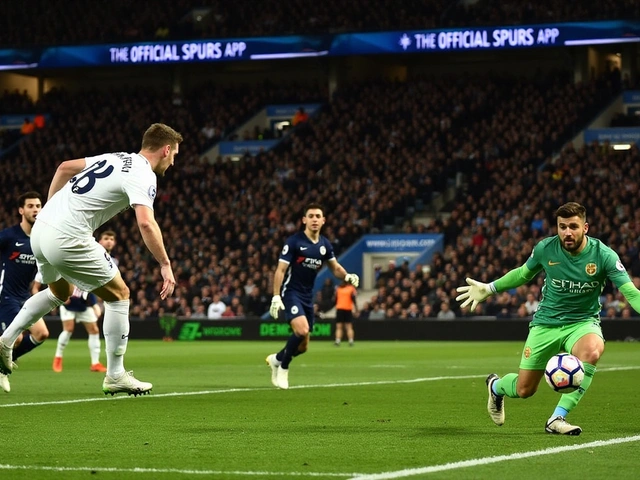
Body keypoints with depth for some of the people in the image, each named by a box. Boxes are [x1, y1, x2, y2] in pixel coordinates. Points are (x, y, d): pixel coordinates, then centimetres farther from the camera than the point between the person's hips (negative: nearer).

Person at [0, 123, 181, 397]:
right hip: (68, 238, -9)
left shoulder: (115, 158, 18)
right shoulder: (143, 176, -8)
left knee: (59, 293, 32)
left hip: (41, 229, 9)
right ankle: (115, 376, 8)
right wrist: (165, 265, -19)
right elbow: (146, 223, -24)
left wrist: (49, 209, 27)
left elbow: (65, 167, 24)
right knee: (118, 295, 6)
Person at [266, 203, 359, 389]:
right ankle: (283, 368, -6)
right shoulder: (294, 241, -12)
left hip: (307, 296, 6)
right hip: (291, 292, -6)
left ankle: (276, 359, 38)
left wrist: (347, 276, -6)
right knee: (302, 330, -28)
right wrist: (276, 296, -22)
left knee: (302, 347, 8)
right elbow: (280, 270, -13)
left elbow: (335, 267, 16)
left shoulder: (324, 244, 4)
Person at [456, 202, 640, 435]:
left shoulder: (603, 254, -17)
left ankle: (557, 418, -26)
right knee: (523, 390, 3)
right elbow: (524, 273, 11)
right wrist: (489, 288, 10)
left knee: (593, 351, -38)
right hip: (546, 323, 1)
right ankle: (496, 385, 44)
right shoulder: (545, 249, -11)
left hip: (583, 321, -1)